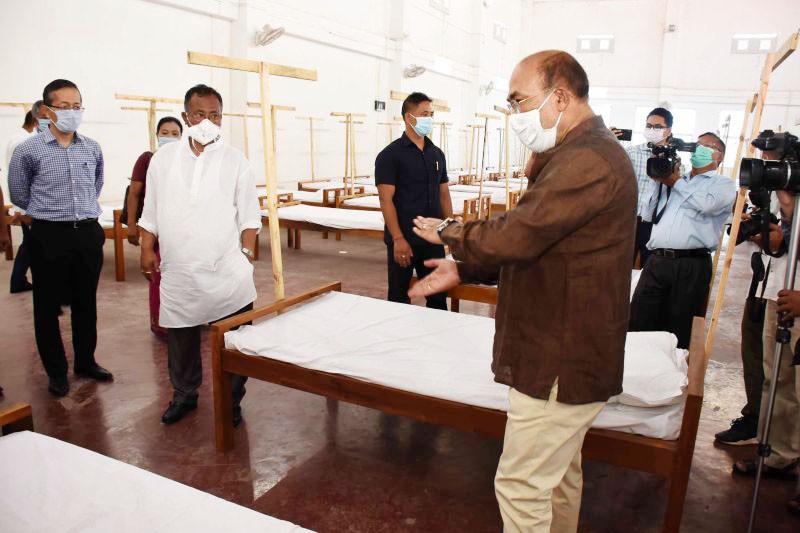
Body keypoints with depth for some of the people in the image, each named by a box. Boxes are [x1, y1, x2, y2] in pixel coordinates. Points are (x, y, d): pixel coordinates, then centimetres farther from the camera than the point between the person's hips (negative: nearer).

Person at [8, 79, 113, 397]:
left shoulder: (93, 149, 4)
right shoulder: (29, 150, -7)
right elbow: (19, 195, 6)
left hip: (88, 233, 3)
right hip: (49, 236, -3)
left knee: (86, 302, 14)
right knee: (48, 306, 7)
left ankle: (86, 362, 30)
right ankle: (56, 371, 22)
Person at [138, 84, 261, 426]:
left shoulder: (235, 160, 1)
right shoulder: (164, 158, 7)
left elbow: (249, 215, 2)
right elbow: (151, 209, 12)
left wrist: (246, 252, -4)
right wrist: (147, 249, 8)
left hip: (226, 270, -2)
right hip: (178, 270, 2)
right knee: (180, 339, 14)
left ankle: (232, 400, 22)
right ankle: (184, 395, 34)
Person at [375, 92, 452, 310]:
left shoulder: (437, 154, 11)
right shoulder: (390, 155, -7)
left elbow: (444, 194, 15)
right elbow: (386, 200, -12)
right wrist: (398, 238, -19)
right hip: (403, 240, -5)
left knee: (438, 296, 11)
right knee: (399, 299, 7)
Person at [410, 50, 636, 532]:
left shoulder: (587, 160, -22)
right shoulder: (582, 153, 14)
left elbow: (512, 237, -28)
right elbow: (535, 246, 15)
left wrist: (448, 231, -8)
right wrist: (465, 269, 5)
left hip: (562, 363, -11)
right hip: (570, 353, 11)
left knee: (521, 486, 2)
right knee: (559, 473, 24)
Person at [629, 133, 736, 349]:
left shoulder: (723, 184, 10)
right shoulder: (674, 180, 24)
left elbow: (707, 204, -12)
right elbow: (652, 212, 21)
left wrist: (676, 182, 1)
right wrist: (661, 180, 11)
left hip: (690, 266, -3)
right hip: (656, 261, 4)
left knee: (677, 335, 3)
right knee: (637, 328, -2)